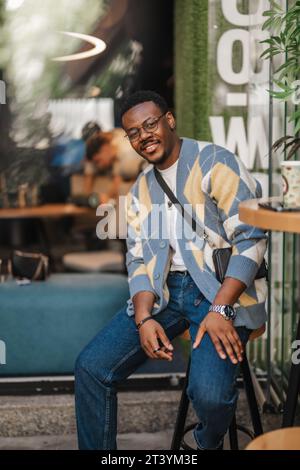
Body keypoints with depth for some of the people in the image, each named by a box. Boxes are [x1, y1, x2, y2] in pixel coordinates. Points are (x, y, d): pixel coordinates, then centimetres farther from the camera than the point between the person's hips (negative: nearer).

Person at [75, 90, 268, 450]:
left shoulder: (214, 162, -4)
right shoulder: (139, 191, 16)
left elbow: (250, 238, -10)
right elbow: (139, 261, 11)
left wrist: (220, 310, -20)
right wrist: (144, 318, -9)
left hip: (222, 288, -5)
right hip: (164, 291, 6)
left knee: (208, 393, -27)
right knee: (91, 367, -12)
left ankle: (209, 443, 9)